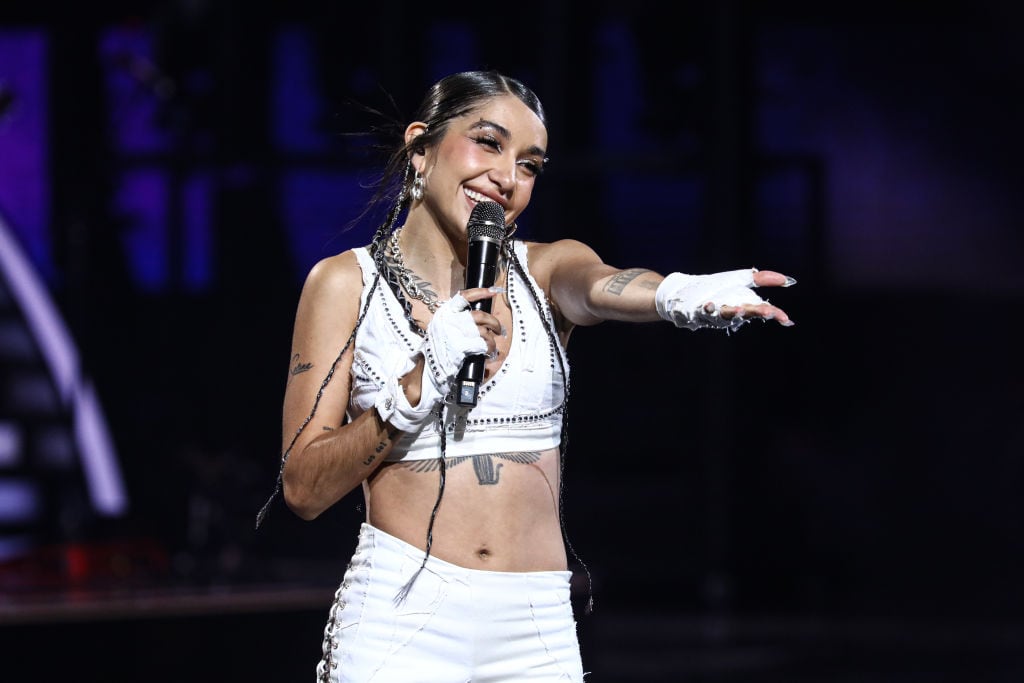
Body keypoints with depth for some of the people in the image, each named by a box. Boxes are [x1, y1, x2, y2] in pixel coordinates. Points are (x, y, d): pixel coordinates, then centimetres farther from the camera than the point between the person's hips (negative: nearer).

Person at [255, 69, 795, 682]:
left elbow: (601, 286, -20)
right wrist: (421, 386, -18)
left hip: (538, 632, 3)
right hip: (400, 619, -3)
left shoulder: (546, 271, 5)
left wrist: (678, 294, -42)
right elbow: (303, 488, -6)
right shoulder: (346, 282, -1)